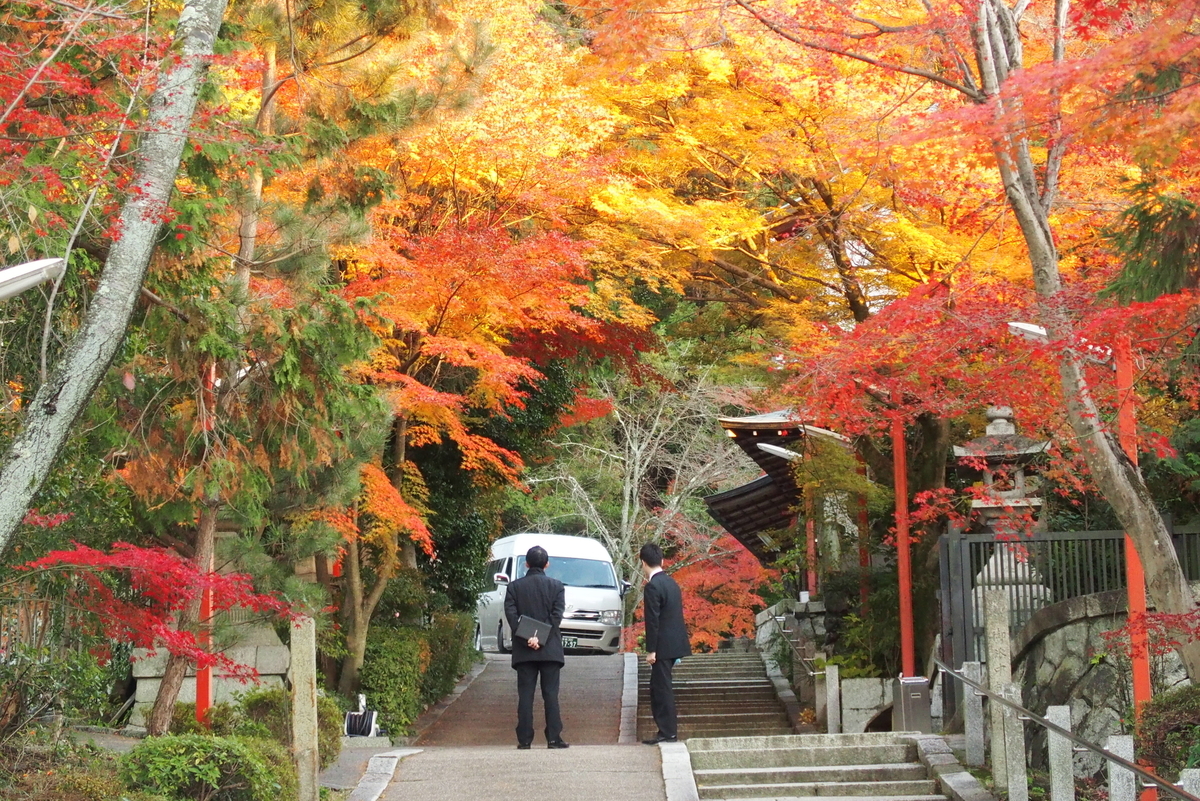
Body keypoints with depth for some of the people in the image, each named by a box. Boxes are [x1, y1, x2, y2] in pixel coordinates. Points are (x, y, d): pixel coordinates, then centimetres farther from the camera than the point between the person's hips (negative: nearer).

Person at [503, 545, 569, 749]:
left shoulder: (514, 587, 4)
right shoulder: (556, 586, 2)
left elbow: (511, 615, -5)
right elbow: (557, 615, -6)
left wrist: (527, 639, -9)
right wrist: (541, 639, -9)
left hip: (524, 651, 1)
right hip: (550, 649, -1)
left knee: (525, 695, 2)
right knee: (551, 694, 2)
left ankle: (524, 739, -1)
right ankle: (554, 738, -3)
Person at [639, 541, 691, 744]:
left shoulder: (653, 586, -15)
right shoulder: (671, 583, 13)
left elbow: (653, 620, -18)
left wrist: (651, 650, -15)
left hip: (663, 645, -9)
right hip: (675, 642, 9)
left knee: (662, 688, -3)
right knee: (659, 687, 14)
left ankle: (668, 732, -1)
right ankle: (666, 730, 16)